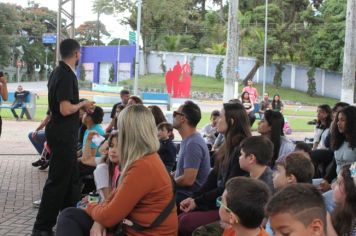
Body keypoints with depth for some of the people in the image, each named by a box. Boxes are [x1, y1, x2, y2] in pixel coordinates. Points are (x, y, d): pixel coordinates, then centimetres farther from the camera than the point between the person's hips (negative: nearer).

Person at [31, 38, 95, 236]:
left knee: (71, 177, 19)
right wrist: (82, 104, -9)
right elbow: (65, 109, -26)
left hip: (62, 133, 10)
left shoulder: (59, 72, 11)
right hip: (63, 135, -10)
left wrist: (81, 105, 15)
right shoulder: (67, 75, -20)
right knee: (58, 180, -4)